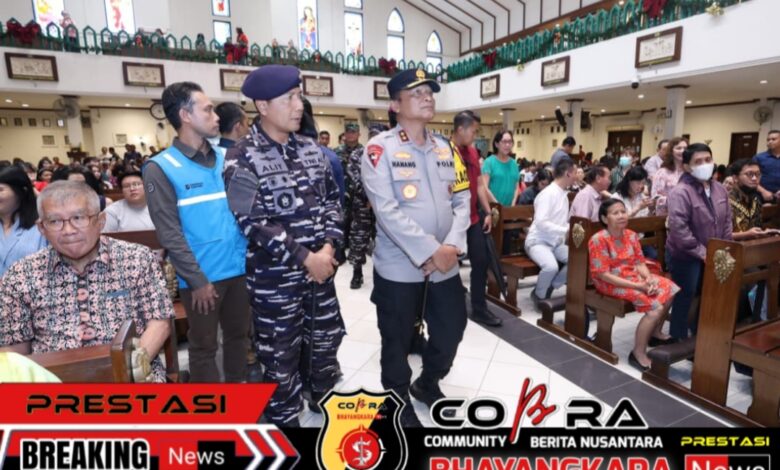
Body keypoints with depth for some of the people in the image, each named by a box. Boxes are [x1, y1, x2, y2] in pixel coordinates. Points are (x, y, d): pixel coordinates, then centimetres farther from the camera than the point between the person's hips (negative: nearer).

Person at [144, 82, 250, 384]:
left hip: (239, 268, 5)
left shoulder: (226, 158, 6)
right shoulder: (161, 168, -8)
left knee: (238, 334, 19)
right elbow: (169, 233, -11)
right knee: (204, 345, 12)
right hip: (201, 276, -4)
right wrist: (197, 279, -13)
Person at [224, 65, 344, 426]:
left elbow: (331, 198, 7)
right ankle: (285, 420, 34)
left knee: (326, 339, 22)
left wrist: (329, 245, -8)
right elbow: (252, 222, -18)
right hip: (274, 278, -6)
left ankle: (324, 402, 48)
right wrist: (304, 257, -18)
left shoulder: (310, 149, 5)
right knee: (281, 356, 10)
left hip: (320, 267, 6)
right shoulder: (242, 159, -12)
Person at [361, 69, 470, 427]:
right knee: (397, 341, 11)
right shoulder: (379, 149, -9)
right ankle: (400, 401, 37)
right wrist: (429, 252, -21)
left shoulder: (446, 149, 10)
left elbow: (462, 200, 5)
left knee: (451, 331, 18)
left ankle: (428, 383, 46)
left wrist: (452, 246, -11)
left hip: (446, 266, 6)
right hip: (399, 269, -5)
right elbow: (387, 210, -19)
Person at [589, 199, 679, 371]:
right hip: (611, 283, -8)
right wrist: (638, 285, -23)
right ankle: (638, 353, -9)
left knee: (669, 289, -2)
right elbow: (603, 275, -22)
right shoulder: (598, 240, -19)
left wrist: (649, 279, -16)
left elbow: (640, 263, 7)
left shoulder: (631, 235, 4)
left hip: (634, 276, 8)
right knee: (655, 305, -20)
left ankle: (655, 333, 18)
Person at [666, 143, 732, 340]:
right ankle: (679, 339, 17)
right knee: (685, 298, 2)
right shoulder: (680, 192, -21)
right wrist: (701, 252, -20)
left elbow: (727, 221, 12)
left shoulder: (719, 189, 5)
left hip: (713, 256, 8)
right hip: (686, 256, -7)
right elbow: (678, 229, -26)